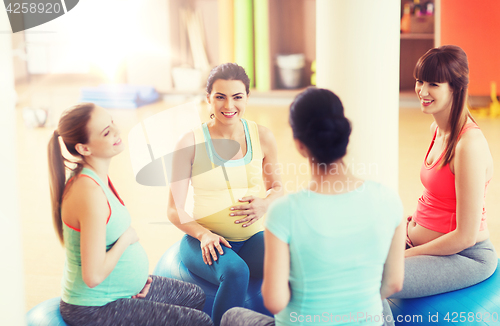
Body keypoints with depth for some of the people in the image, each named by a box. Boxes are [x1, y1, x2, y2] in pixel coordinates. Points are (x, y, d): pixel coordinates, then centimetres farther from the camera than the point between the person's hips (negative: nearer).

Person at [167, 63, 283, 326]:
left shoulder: (262, 137, 4)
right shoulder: (191, 143, -4)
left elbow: (276, 187, 18)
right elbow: (174, 210, -3)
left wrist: (265, 204, -6)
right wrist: (204, 234, -21)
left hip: (254, 237, 3)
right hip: (205, 241, -2)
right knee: (235, 272, -35)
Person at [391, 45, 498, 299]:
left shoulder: (469, 145, -23)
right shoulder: (438, 128, 5)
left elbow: (465, 236, -22)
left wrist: (406, 254, -14)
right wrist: (412, 221, 5)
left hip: (465, 257, -9)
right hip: (431, 245, 9)